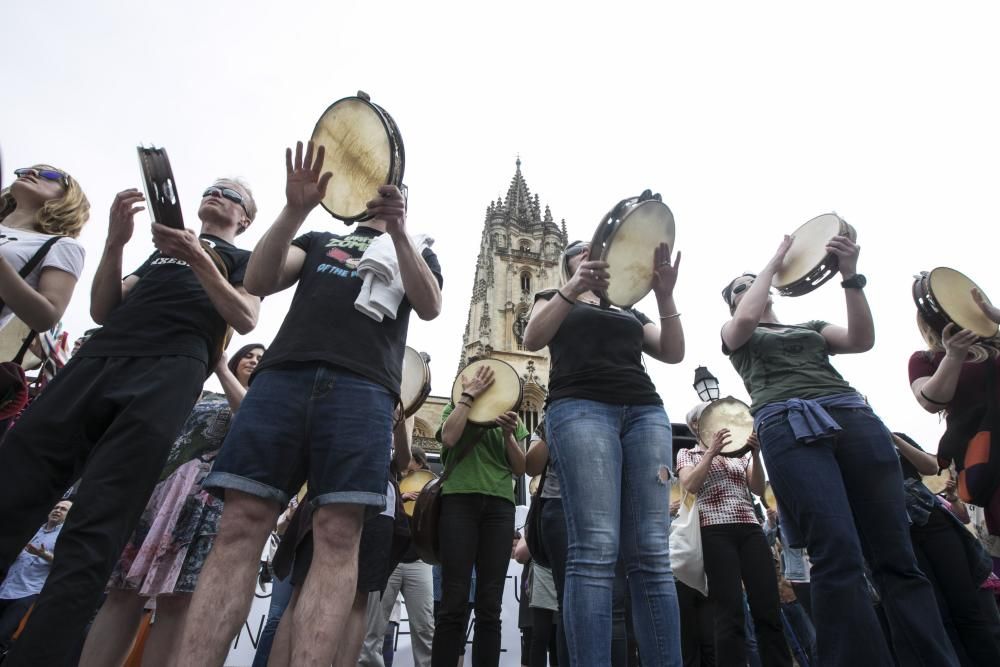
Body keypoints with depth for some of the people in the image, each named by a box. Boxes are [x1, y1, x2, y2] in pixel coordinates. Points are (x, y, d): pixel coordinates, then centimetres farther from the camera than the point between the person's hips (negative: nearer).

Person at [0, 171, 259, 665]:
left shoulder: (241, 259, 21)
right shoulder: (159, 249, 35)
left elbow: (246, 320, 2)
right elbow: (102, 311, 23)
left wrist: (200, 260, -9)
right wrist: (114, 242, 9)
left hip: (170, 370, -5)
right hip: (98, 356, 5)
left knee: (97, 528, -14)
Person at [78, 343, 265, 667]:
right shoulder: (201, 395, 27)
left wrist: (220, 367, -7)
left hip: (209, 494, -4)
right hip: (161, 482, 4)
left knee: (176, 599, -10)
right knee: (125, 589, -3)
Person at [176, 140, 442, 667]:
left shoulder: (418, 253, 26)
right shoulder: (320, 240, 30)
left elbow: (429, 306, 5)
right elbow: (257, 281, 13)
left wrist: (397, 230, -7)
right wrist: (295, 210, 1)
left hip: (362, 389, -2)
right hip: (283, 375, 2)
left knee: (338, 536, -11)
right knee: (239, 527, -7)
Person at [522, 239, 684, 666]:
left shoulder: (630, 311, 31)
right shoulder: (556, 300, 22)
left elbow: (673, 353, 15)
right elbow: (532, 340, 0)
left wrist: (664, 295, 1)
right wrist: (573, 288, -12)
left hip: (644, 411, 4)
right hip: (581, 408, -4)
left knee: (652, 554, -5)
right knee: (595, 548, -17)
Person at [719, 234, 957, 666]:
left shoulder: (811, 327, 30)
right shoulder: (733, 334, 21)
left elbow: (862, 340, 11)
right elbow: (748, 317, -3)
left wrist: (850, 277, 1)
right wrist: (773, 263, 11)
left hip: (852, 415, 4)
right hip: (787, 426, -4)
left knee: (896, 555, -4)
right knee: (839, 555, -17)